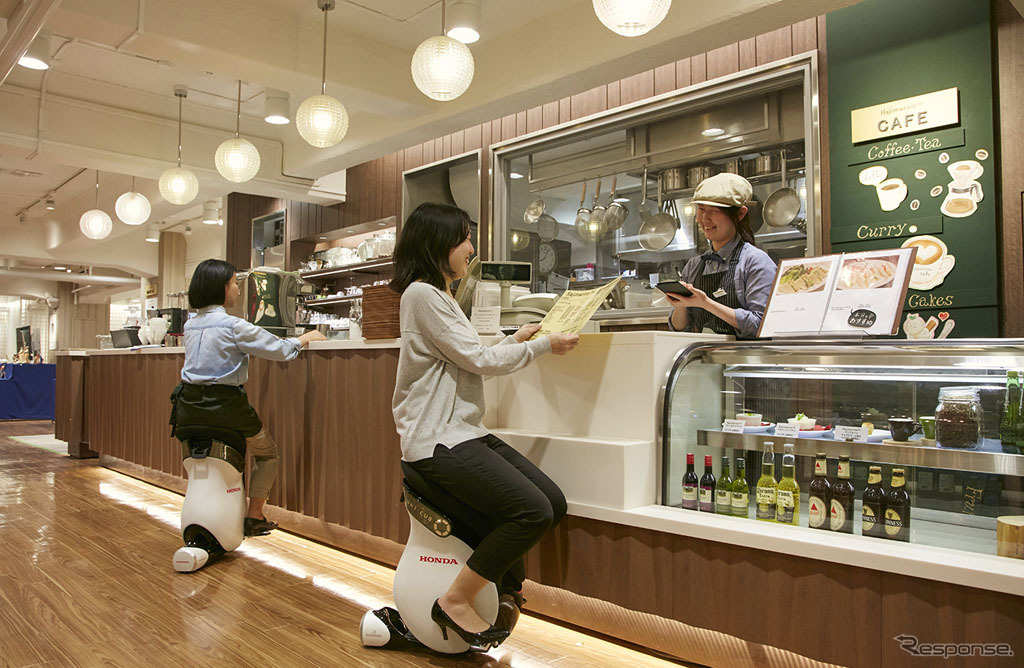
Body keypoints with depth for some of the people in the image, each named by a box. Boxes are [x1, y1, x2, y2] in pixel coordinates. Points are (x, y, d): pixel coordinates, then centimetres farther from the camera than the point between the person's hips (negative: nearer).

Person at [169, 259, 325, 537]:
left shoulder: (189, 326, 8)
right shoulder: (233, 326, -12)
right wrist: (308, 337, 7)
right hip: (223, 407, -6)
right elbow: (280, 350, -10)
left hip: (188, 408, 6)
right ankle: (254, 517, 17)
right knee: (267, 453, 16)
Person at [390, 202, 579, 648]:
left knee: (553, 502, 0)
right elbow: (476, 360, -13)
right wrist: (544, 345, -4)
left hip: (463, 433, 10)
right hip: (437, 441, -10)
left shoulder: (439, 295, 21)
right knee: (533, 511, -20)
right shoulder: (422, 294, -11)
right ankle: (455, 602, -6)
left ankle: (506, 590, 19)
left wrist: (514, 341, 22)